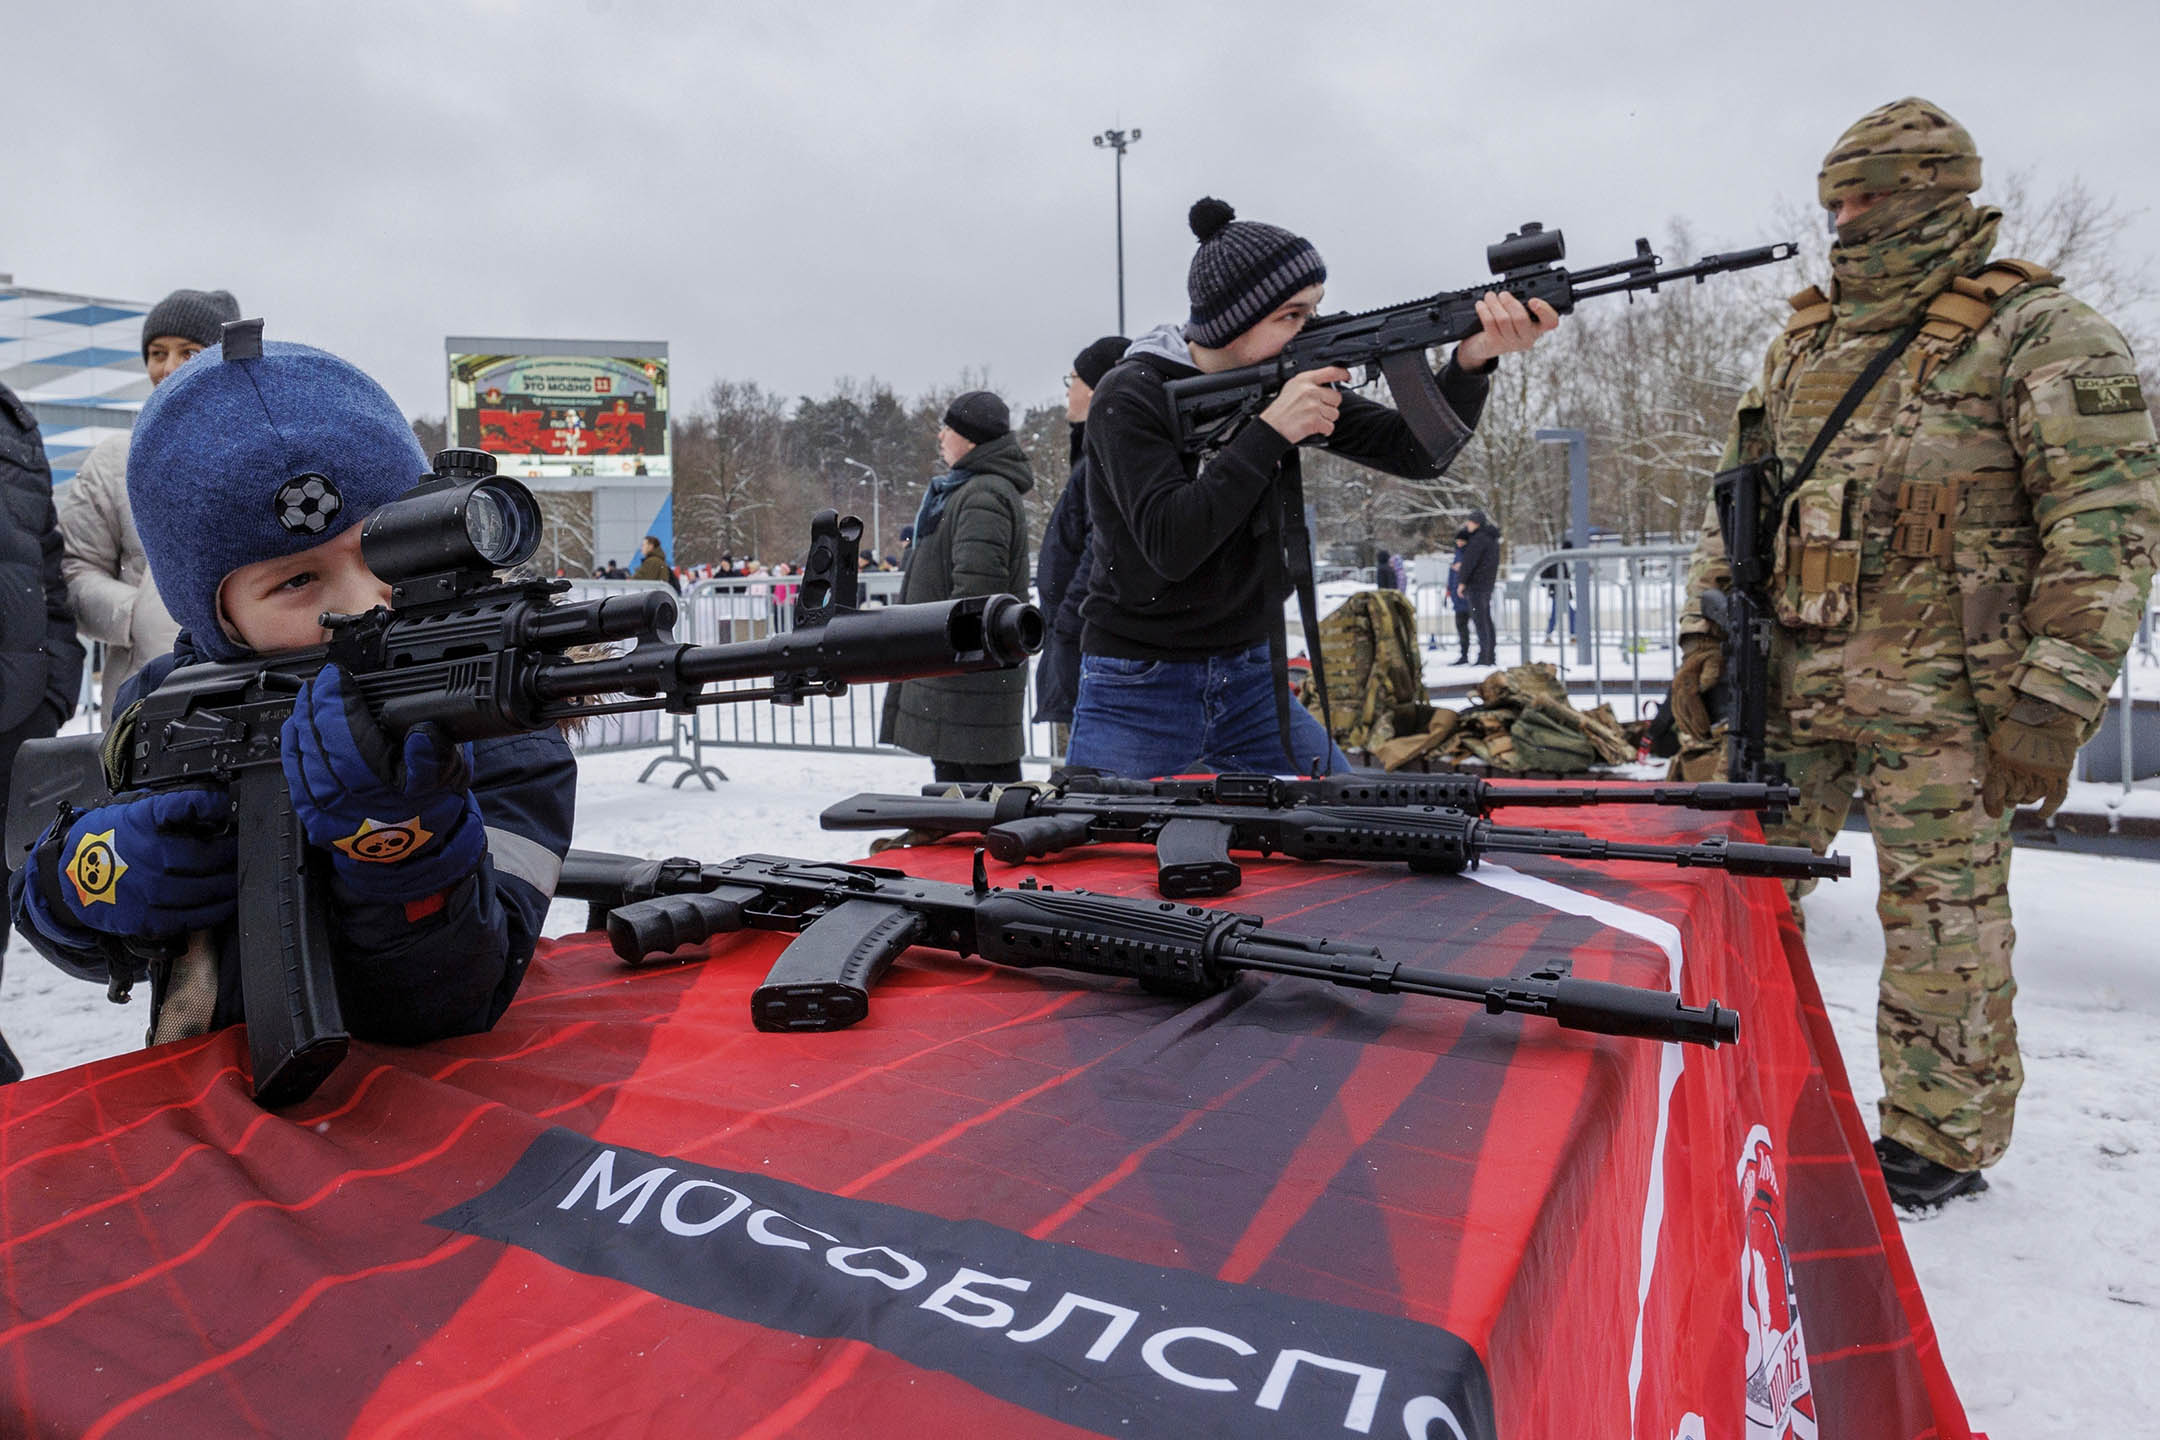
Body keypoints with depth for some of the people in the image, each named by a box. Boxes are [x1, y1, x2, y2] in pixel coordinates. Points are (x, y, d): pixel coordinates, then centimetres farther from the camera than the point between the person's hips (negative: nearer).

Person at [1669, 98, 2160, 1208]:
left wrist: (2053, 699, -15)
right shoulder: (1804, 343, 15)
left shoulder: (2040, 334, -4)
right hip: (1793, 674, 6)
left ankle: (1943, 1139, 18)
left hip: (1941, 690, -6)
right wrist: (1703, 637, 9)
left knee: (1942, 917, 2)